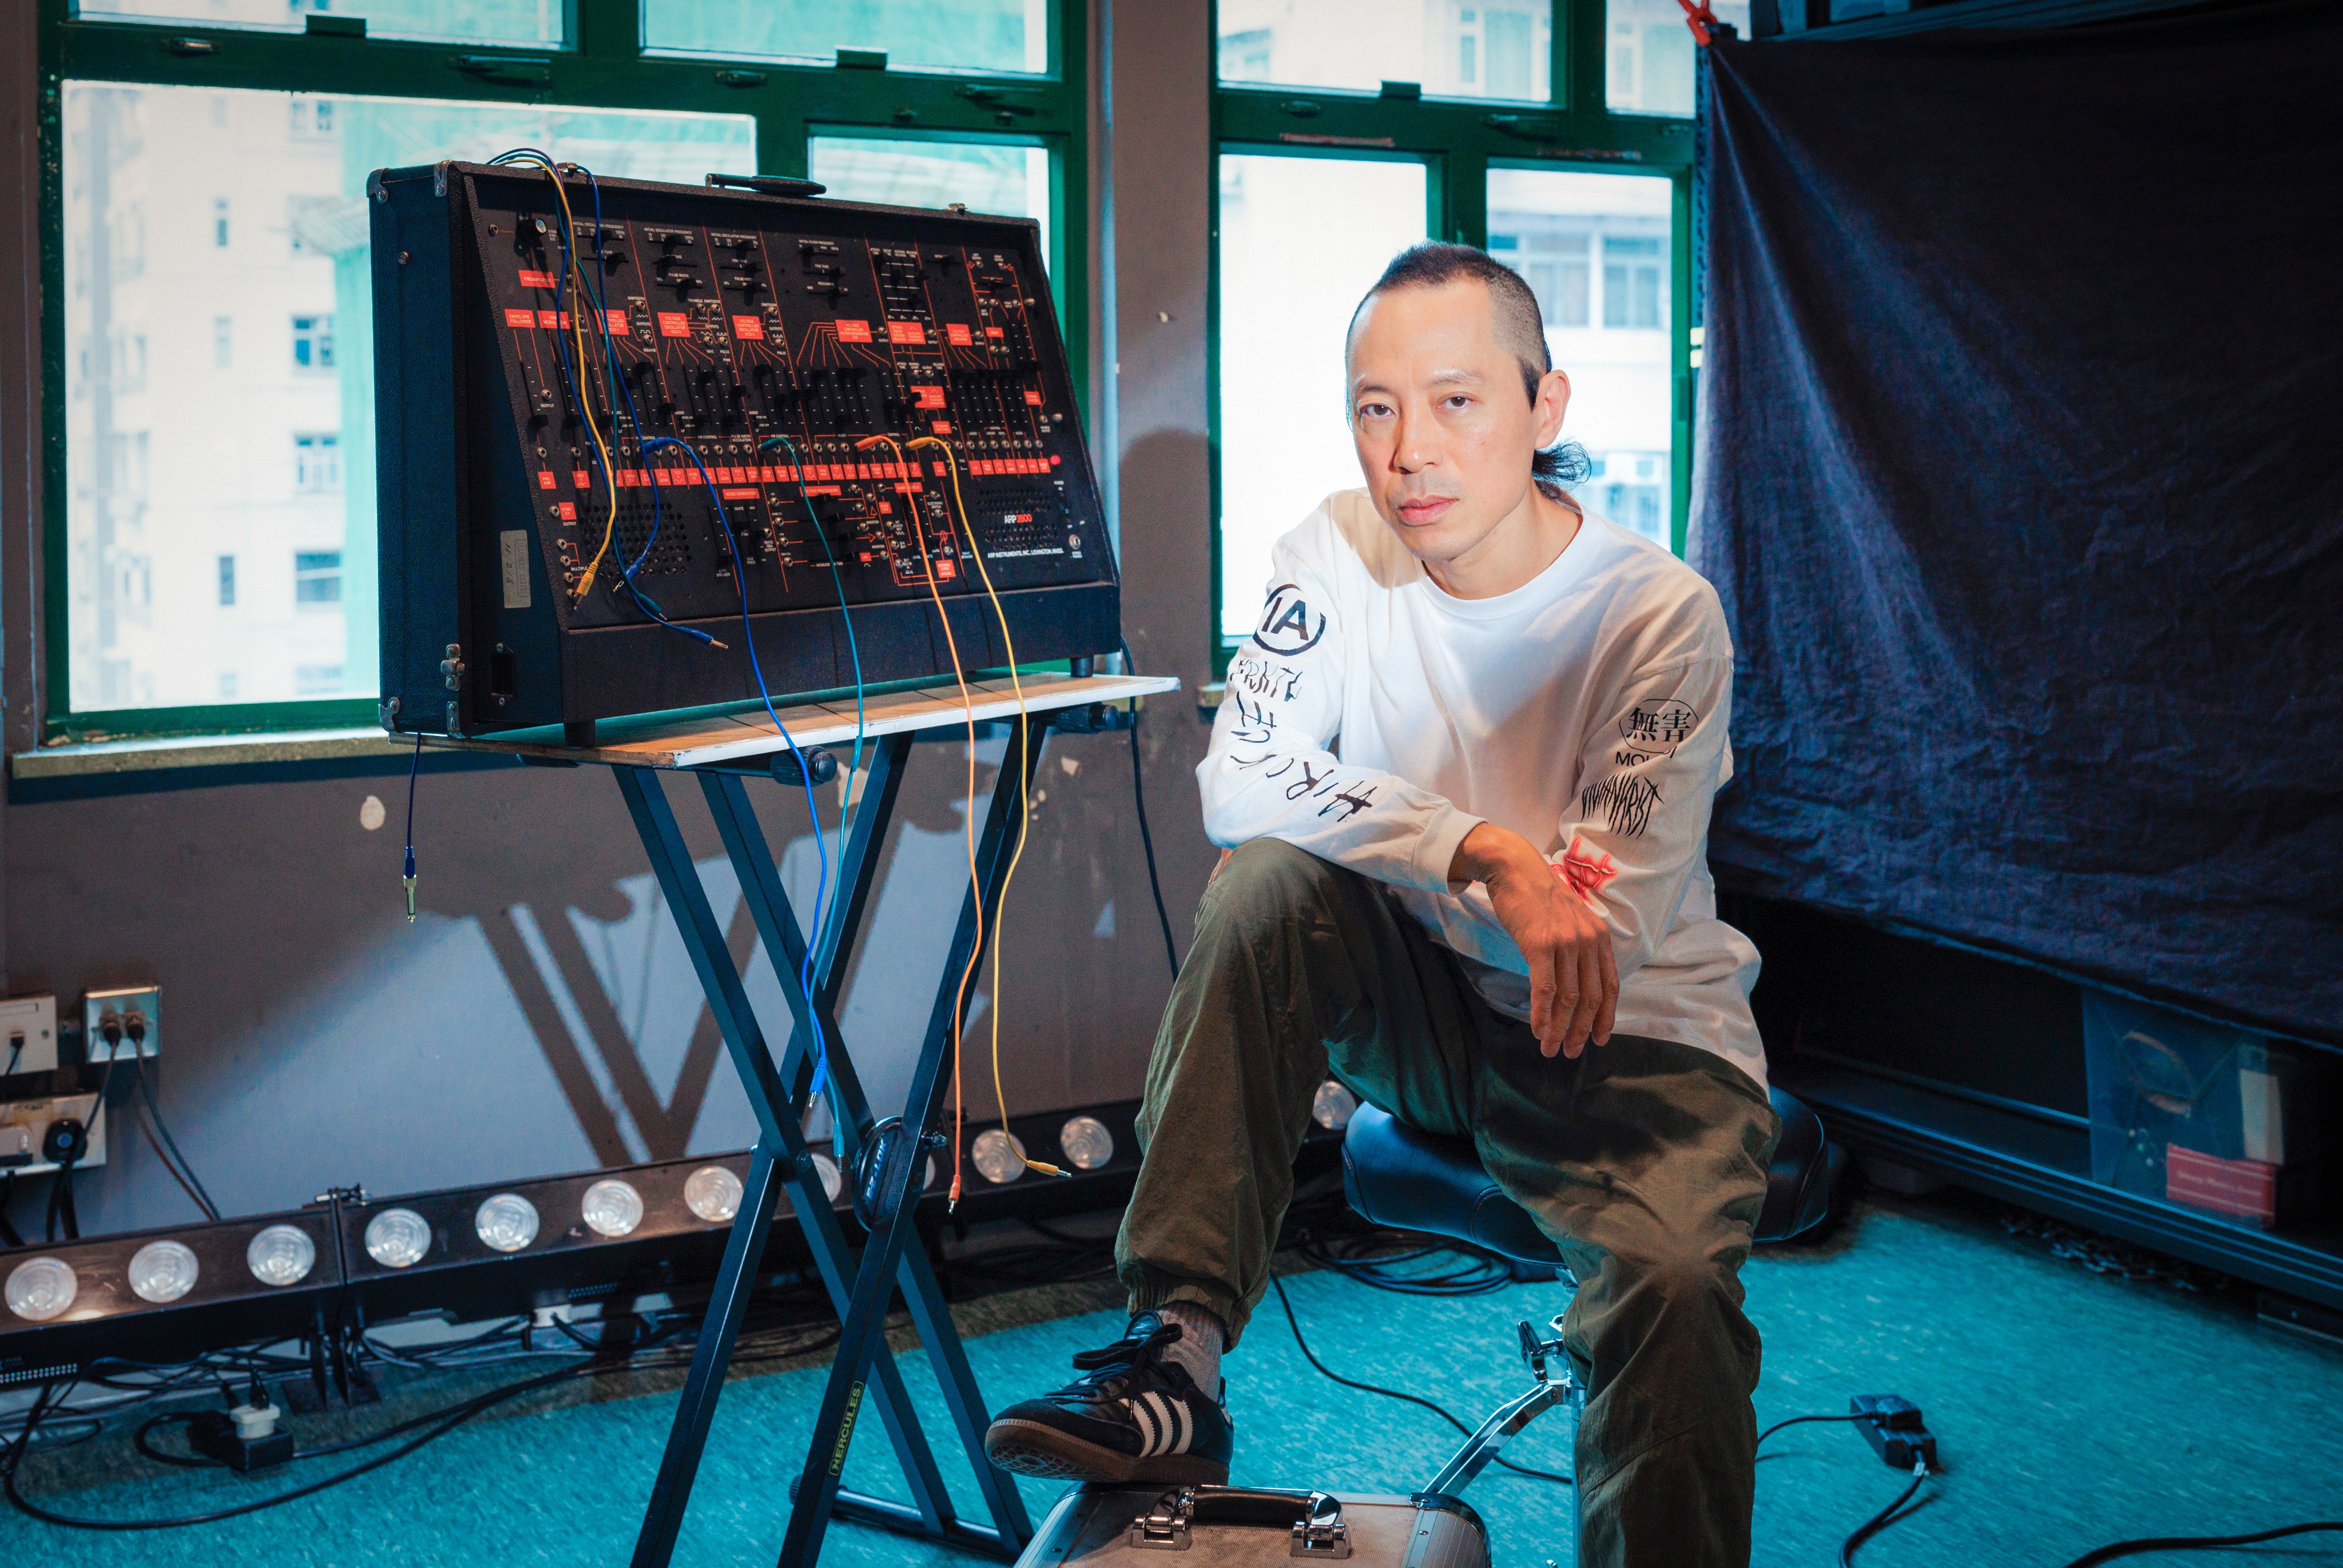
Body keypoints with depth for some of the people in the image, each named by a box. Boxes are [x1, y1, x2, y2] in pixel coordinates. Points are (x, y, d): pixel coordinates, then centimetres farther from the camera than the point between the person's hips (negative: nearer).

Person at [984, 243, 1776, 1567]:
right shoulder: (1339, 555, -5)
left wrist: (1383, 837, -17)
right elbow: (1243, 786, -18)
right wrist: (1477, 850, -28)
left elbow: (1609, 934, -21)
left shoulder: (1660, 614, -16)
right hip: (1425, 1006, 4)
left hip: (1634, 1028, -3)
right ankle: (1178, 1354, -25)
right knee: (1266, 882, -26)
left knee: (1675, 1282, -33)